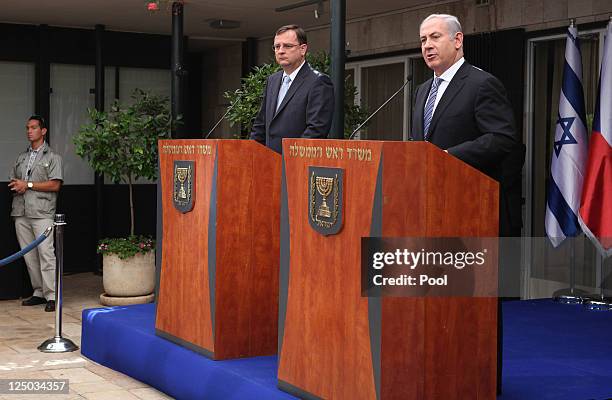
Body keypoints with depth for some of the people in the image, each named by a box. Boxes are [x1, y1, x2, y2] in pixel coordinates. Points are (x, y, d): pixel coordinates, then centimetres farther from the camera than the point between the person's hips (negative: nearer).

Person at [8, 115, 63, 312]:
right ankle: (39, 292, 11)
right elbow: (12, 181, 24)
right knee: (29, 255, 5)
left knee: (46, 253, -12)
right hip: (21, 212, 6)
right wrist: (16, 186, 0)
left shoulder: (52, 157, 4)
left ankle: (51, 296, -11)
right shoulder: (21, 157, 21)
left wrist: (28, 185, -9)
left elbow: (55, 185, -6)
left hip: (42, 213, -6)